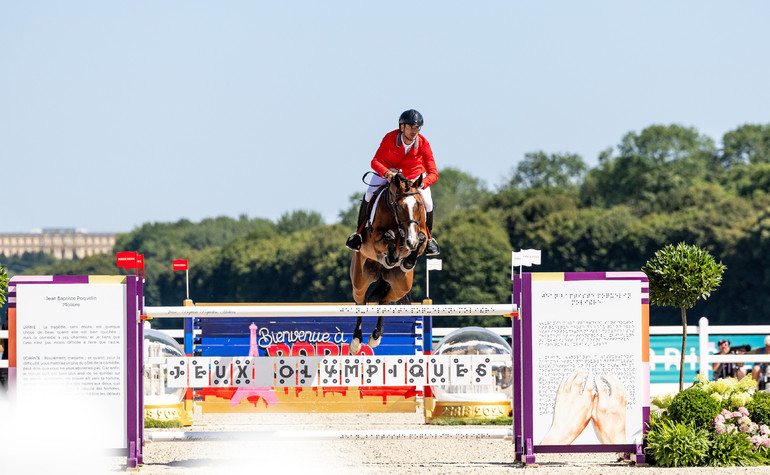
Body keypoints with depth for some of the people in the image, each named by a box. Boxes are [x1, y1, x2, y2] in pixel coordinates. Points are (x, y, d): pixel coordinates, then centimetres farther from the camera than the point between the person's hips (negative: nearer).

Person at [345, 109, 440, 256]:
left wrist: (421, 183, -51)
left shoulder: (423, 144, -27)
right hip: (387, 170, 0)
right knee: (369, 195, -20)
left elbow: (433, 174, -30)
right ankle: (359, 231, 3)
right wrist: (387, 174, -51)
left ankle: (427, 237, 11)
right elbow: (375, 162, -30)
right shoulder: (390, 138, -29)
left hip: (414, 174, 1)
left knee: (427, 203, -17)